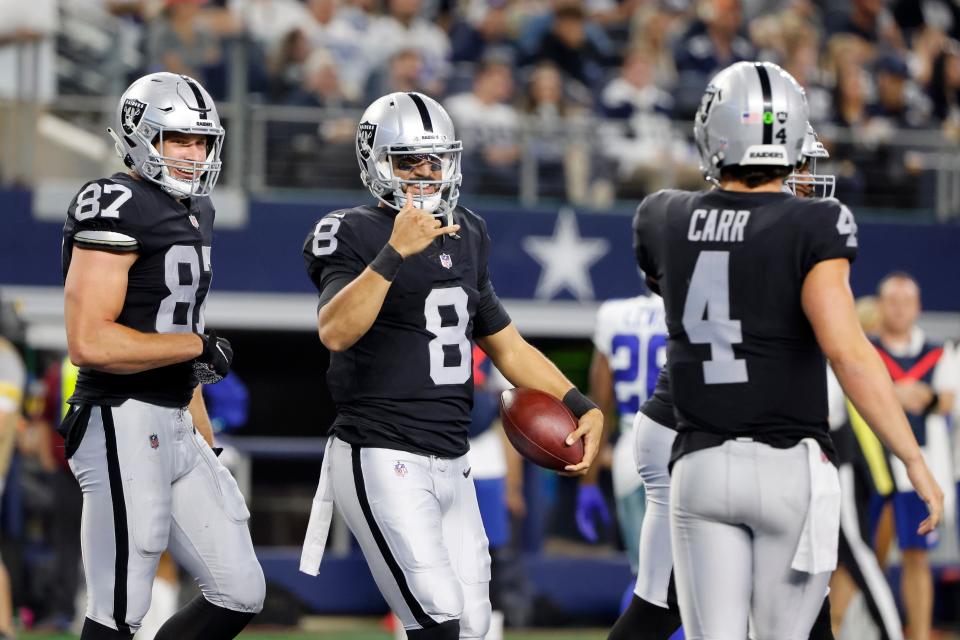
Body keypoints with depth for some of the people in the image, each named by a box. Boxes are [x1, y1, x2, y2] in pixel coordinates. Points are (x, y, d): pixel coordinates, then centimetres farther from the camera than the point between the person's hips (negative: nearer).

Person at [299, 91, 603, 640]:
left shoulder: (465, 236, 14)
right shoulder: (354, 236, -8)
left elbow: (506, 344, 22)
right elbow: (335, 332, -26)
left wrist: (583, 407, 12)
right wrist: (395, 252, -33)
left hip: (451, 465, 8)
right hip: (381, 458, -8)